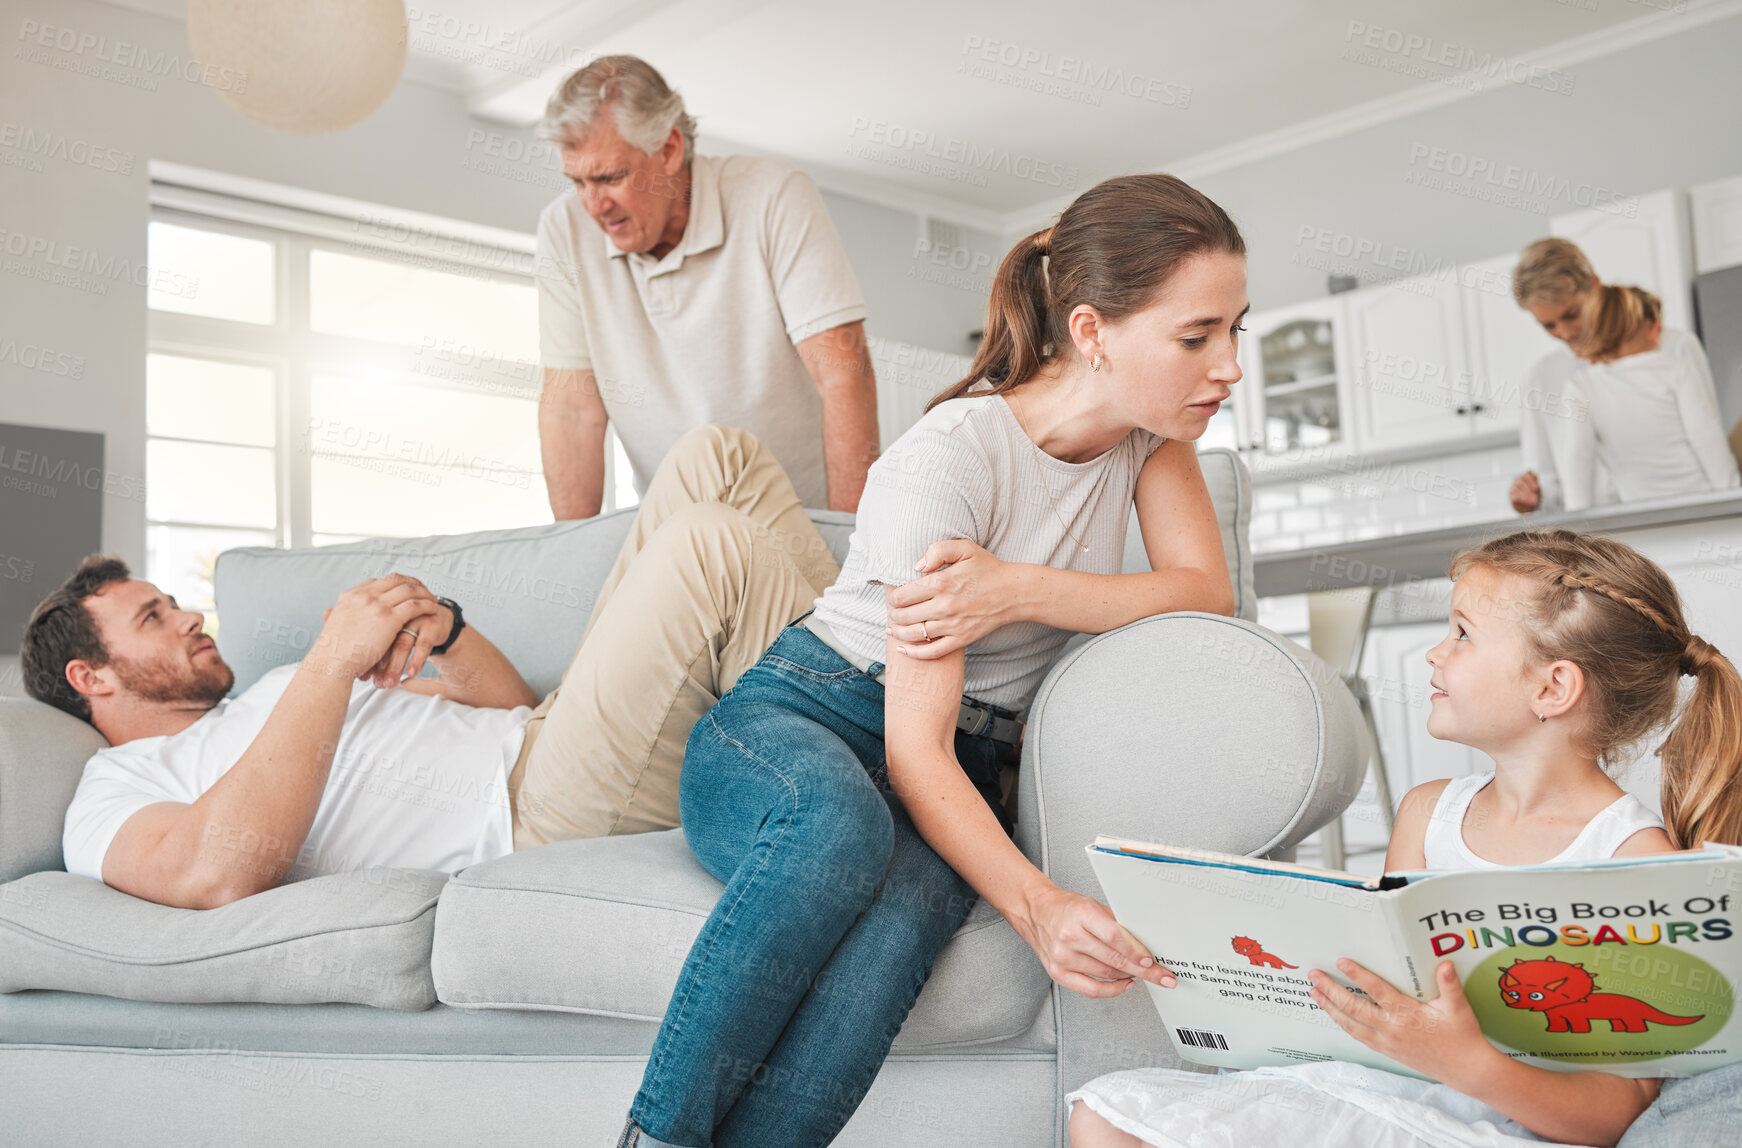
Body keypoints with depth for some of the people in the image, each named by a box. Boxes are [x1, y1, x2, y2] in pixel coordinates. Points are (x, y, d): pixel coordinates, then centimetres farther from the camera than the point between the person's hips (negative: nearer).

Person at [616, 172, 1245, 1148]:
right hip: (797, 720, -4)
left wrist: (1018, 590, -23)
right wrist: (1036, 904, -43)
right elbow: (914, 748, -25)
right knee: (841, 823, -42)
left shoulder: (1148, 425, -1)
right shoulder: (951, 457, -22)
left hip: (956, 771, 4)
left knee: (913, 897, -35)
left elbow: (1209, 594, -8)